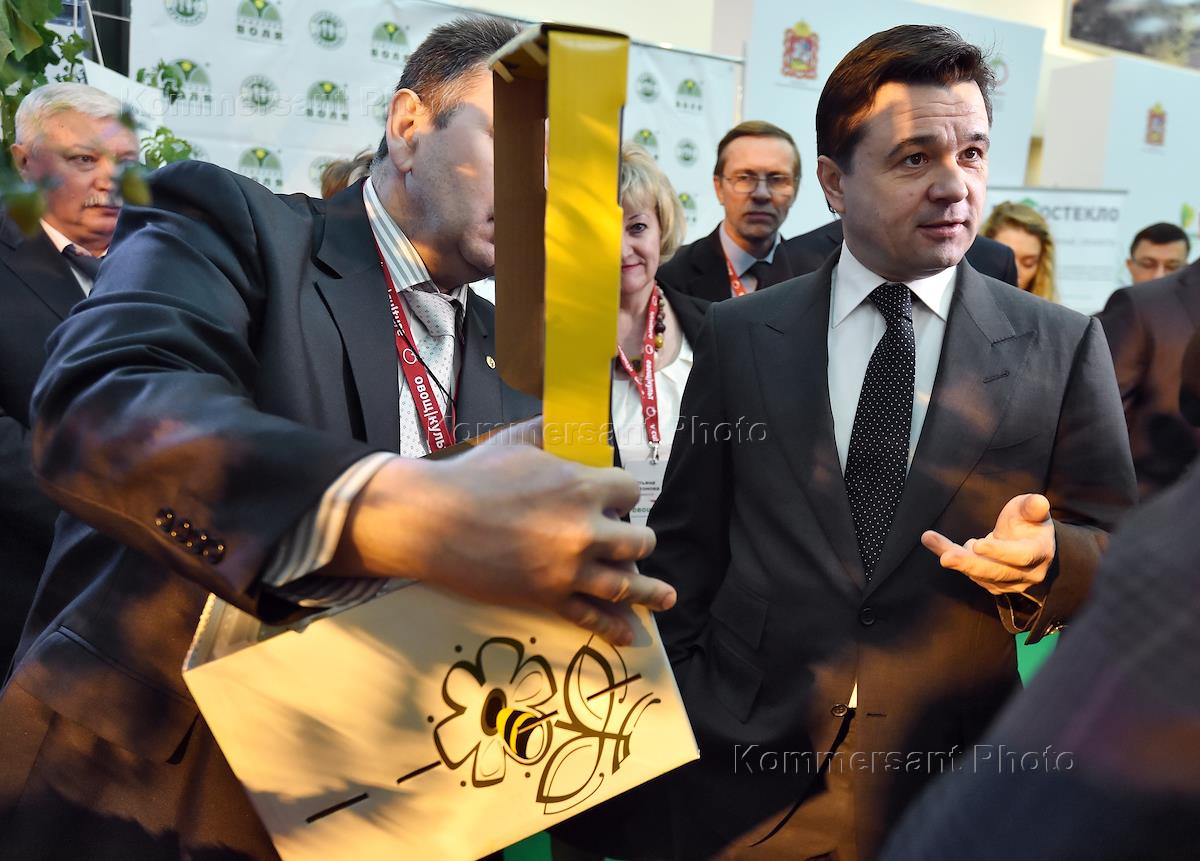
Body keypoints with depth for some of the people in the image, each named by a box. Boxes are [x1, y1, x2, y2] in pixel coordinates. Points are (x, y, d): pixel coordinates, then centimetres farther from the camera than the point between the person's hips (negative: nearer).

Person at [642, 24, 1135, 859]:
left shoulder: (1063, 345, -3)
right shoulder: (741, 335, -2)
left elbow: (1118, 554, -1)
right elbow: (685, 539, 3)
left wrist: (1046, 557, -21)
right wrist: (689, 703, -3)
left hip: (953, 789, 1)